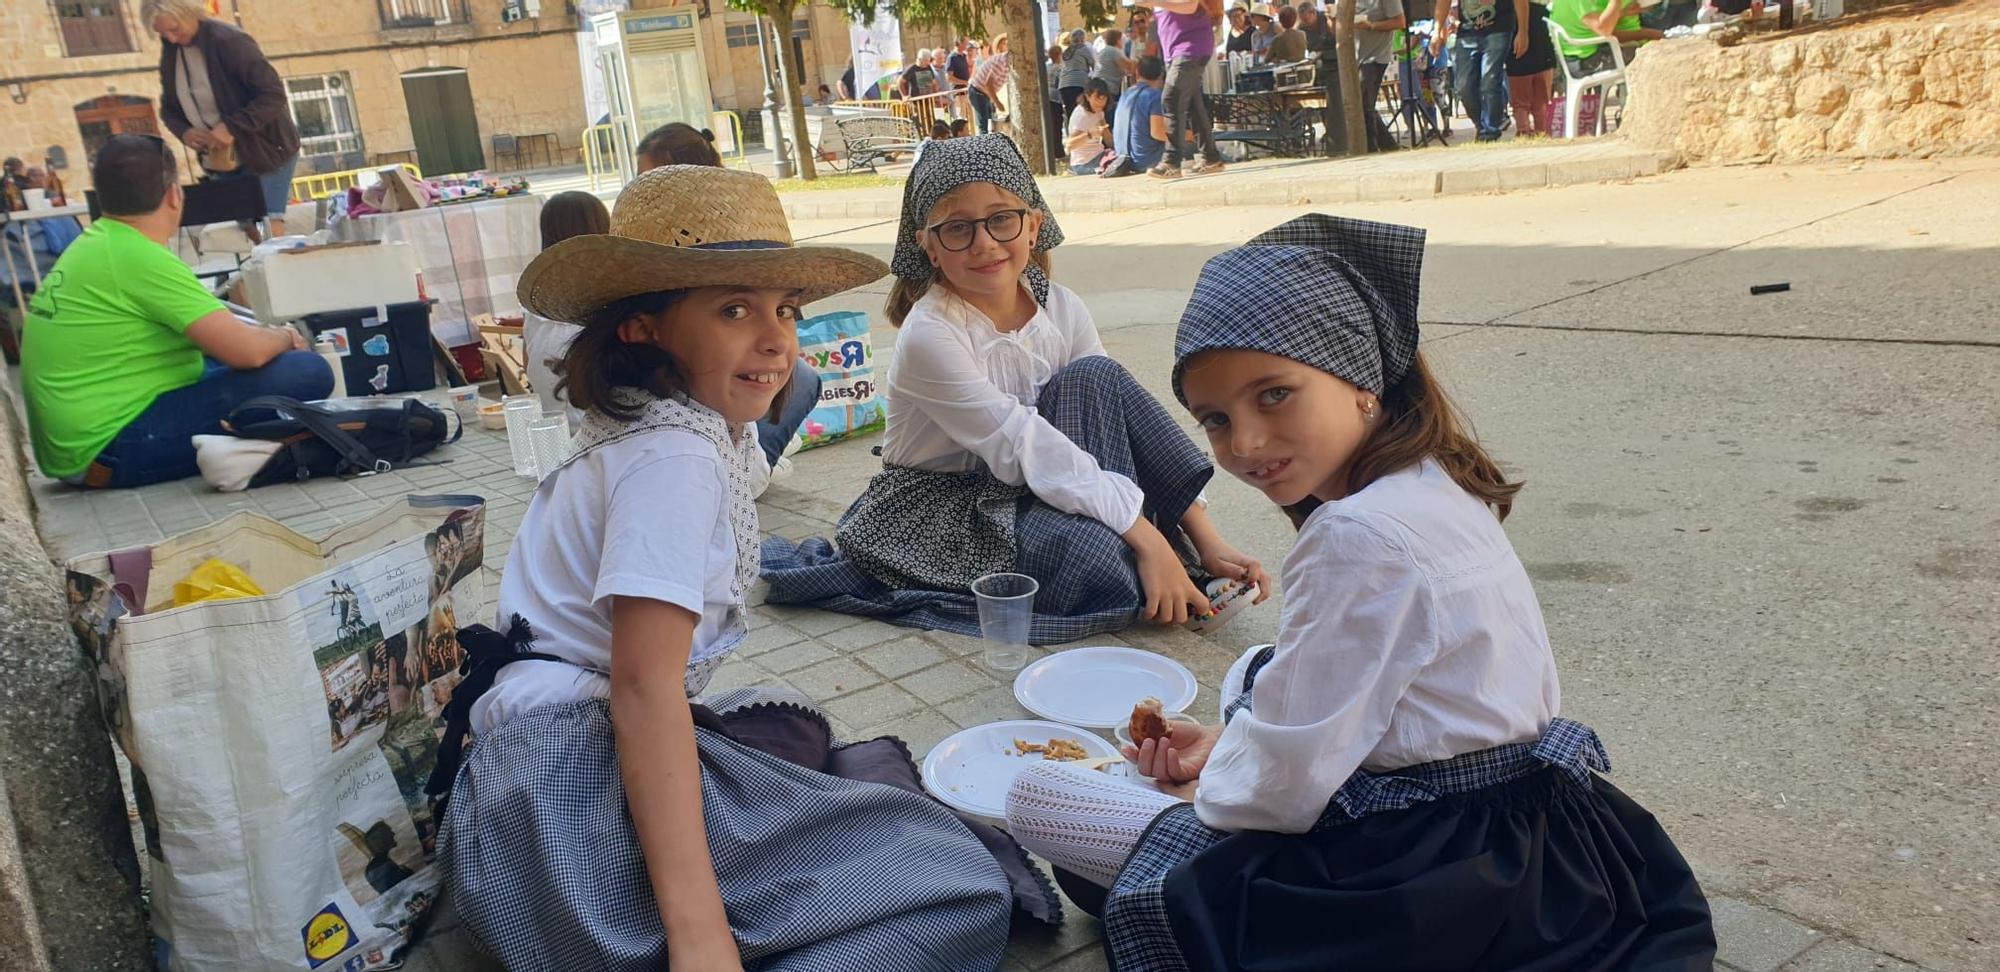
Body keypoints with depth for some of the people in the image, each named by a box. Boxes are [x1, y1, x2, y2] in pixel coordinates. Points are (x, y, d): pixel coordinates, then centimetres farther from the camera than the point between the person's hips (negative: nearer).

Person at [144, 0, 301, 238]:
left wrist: (231, 127, -28)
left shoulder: (230, 41, -18)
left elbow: (274, 95, -22)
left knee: (269, 231, -11)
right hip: (221, 162, 6)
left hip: (266, 153, -6)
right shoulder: (170, 52, 4)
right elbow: (169, 108, 14)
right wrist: (184, 131, -8)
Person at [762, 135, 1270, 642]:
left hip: (1014, 489, 6)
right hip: (933, 510, -6)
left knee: (1094, 377, -18)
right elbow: (1024, 448, -28)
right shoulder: (929, 335, -23)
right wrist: (1147, 540, -31)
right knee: (1095, 558, -34)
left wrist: (1207, 539, -16)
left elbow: (1122, 415, -8)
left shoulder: (1061, 309, -5)